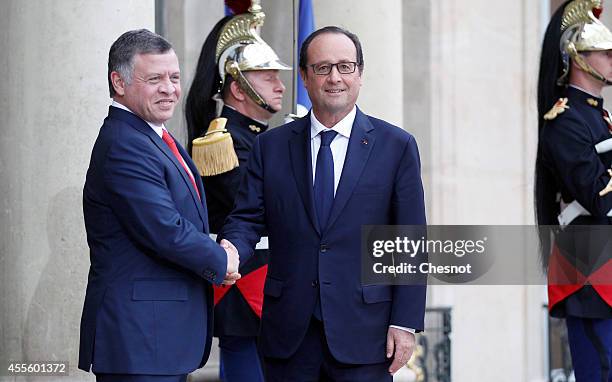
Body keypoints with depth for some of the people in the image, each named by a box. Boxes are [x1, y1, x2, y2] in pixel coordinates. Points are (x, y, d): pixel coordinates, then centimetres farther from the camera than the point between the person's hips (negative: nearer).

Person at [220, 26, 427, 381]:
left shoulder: (396, 146, 3)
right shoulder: (271, 146, 9)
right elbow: (248, 218, 6)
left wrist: (405, 323, -6)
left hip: (362, 332, -2)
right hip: (289, 336, 2)